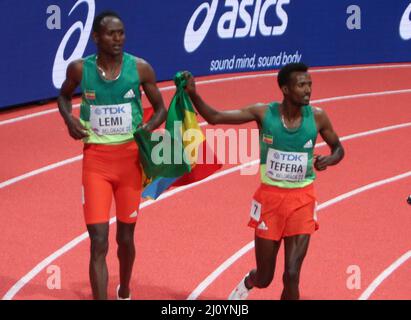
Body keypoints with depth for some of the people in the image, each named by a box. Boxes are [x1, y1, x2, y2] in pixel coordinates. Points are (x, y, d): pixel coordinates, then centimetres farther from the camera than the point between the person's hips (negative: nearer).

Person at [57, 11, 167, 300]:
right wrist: (69, 119, -5)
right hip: (96, 159, -1)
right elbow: (64, 95, 16)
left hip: (130, 157, 1)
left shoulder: (140, 68, -7)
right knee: (99, 242, -9)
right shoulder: (80, 69, -5)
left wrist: (150, 125, -16)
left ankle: (124, 293, 40)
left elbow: (161, 109, 5)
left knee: (125, 236, 15)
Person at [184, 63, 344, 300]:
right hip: (269, 198, 0)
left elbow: (338, 148, 8)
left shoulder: (317, 117, -8)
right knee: (264, 278, 12)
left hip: (301, 200, 0)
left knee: (291, 276, -9)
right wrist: (193, 94, -24)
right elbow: (215, 117, -9)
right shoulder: (264, 113, -11)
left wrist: (328, 160, -15)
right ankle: (248, 283, 51)